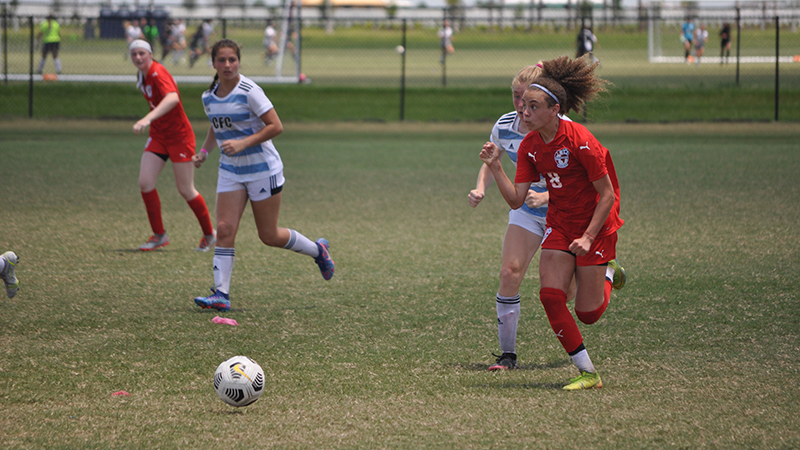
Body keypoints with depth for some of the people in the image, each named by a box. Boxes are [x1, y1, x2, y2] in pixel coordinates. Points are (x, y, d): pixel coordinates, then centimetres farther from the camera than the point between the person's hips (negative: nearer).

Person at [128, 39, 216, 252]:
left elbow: (173, 98, -44)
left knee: (186, 190, 0)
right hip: (158, 135, 7)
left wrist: (148, 119, -55)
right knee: (145, 183, -8)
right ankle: (159, 235, 3)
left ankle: (209, 234, 20)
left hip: (179, 136, -7)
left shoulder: (158, 73, -24)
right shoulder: (142, 76, 3)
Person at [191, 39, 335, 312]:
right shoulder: (208, 97, 4)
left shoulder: (249, 91, -17)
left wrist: (243, 143, -25)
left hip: (263, 169, -5)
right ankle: (221, 294, -12)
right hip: (230, 172, 5)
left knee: (269, 236, 4)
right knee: (225, 229, -10)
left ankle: (317, 250, 30)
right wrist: (204, 150, 7)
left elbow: (276, 126, -18)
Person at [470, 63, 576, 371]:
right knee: (510, 273, -18)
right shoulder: (504, 127, -11)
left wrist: (547, 196, -37)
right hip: (527, 211, 3)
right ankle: (507, 354, -9)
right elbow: (491, 163, 7)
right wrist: (481, 189, -12)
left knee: (565, 293, 4)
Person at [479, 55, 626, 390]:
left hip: (596, 225, -6)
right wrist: (495, 167, -18)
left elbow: (607, 195, -18)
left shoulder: (580, 141, -23)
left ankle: (608, 273, 33)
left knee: (588, 313, -2)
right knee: (551, 295, -12)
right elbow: (516, 200, -6)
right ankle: (588, 373, -1)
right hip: (559, 225, 6)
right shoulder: (530, 146, -4)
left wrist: (588, 238, -22)